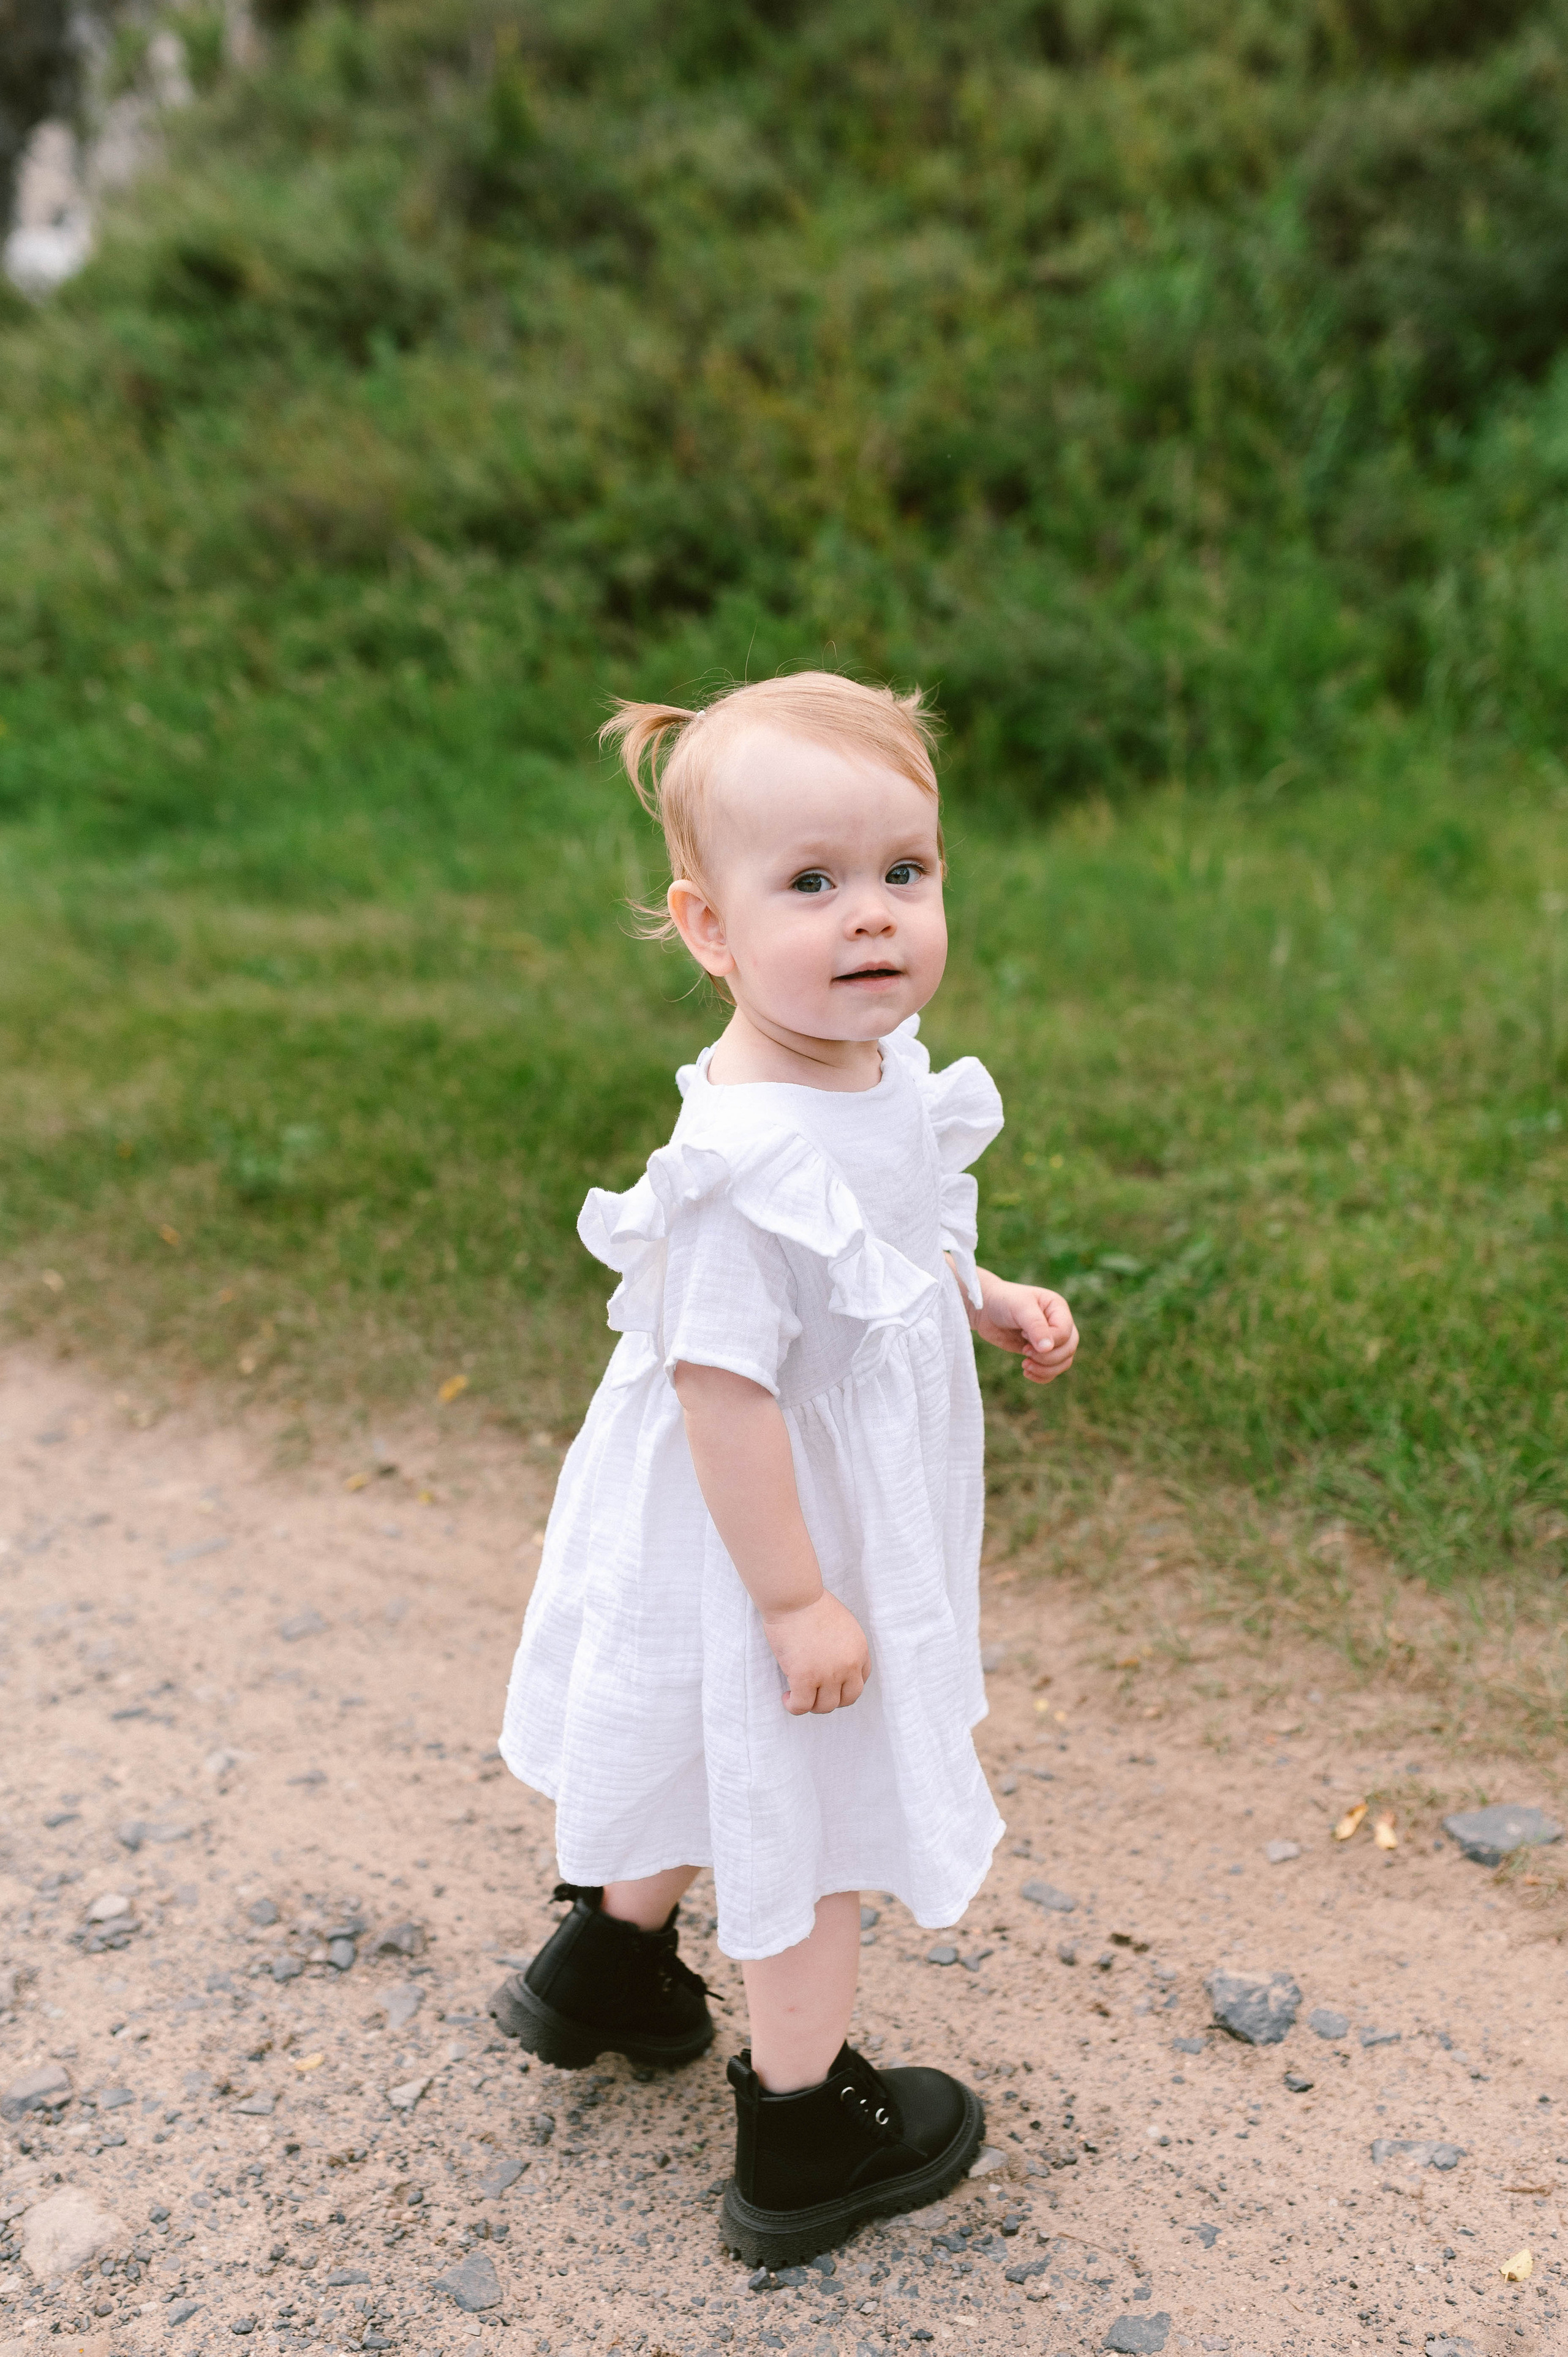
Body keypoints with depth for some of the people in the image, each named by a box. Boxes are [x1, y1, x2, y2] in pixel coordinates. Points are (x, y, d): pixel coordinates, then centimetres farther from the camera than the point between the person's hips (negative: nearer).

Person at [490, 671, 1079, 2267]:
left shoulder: (878, 1064, -4)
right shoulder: (755, 1153, -34)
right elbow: (722, 1384, -30)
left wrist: (988, 1303, 1)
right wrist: (796, 1597, -23)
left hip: (853, 1514, 9)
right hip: (775, 1533, -9)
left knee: (721, 1765, 29)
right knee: (816, 1820, 11)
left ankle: (603, 1967, 55)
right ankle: (804, 2138, 35)